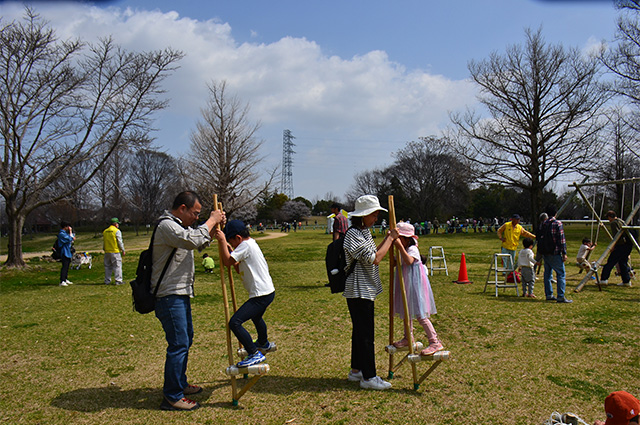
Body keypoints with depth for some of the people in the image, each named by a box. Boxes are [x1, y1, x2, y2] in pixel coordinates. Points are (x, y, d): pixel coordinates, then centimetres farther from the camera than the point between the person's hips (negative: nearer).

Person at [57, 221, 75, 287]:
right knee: (64, 266, -13)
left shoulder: (65, 233, 17)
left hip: (68, 252, 10)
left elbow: (73, 238, 22)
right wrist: (70, 232, -11)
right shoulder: (61, 234, -14)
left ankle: (66, 279, 23)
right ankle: (62, 281, -14)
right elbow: (70, 239, -20)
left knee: (67, 266, 14)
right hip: (64, 252, -10)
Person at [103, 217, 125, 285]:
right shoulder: (117, 231, -9)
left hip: (107, 252, 6)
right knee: (117, 266, -2)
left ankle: (107, 281, 15)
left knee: (107, 266, 12)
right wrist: (123, 250, -3)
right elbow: (120, 242, -11)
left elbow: (103, 242, 16)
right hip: (115, 252, -6)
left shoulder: (105, 231, 11)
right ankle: (118, 280, -4)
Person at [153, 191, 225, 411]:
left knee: (185, 340, 20)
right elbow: (193, 240, -30)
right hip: (169, 296, -11)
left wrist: (214, 226, 9)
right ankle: (172, 397, 3)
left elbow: (199, 242, 27)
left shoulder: (178, 225, 17)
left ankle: (180, 384, 34)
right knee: (178, 344, -7)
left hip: (180, 295, 11)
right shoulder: (166, 225, -16)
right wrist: (211, 221, -16)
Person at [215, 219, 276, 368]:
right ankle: (263, 343, 61)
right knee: (256, 317, 37)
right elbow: (240, 269, 22)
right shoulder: (251, 244, 17)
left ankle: (255, 354, -13)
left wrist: (222, 241, -14)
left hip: (261, 295, -11)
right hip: (267, 292, 11)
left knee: (234, 322, -18)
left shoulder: (246, 245, -15)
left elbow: (227, 261, -20)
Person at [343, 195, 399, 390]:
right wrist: (390, 238, -16)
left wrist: (388, 238, 14)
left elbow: (373, 255, 20)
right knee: (365, 333, -3)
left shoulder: (365, 232, 13)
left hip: (366, 290, 10)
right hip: (358, 291, -10)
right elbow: (374, 259, -25)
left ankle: (356, 371, 28)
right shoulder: (353, 234, -19)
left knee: (361, 331, 17)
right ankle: (368, 377, 6)